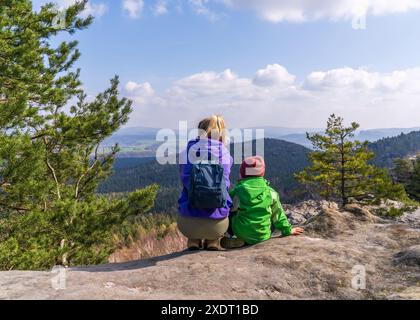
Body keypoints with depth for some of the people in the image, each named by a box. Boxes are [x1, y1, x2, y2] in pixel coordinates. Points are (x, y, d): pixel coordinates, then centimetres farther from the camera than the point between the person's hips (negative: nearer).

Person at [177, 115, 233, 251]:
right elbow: (226, 185, 7)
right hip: (217, 225, 0)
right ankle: (213, 240, 25)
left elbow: (185, 181, 6)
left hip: (188, 224, 1)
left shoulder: (187, 153, -1)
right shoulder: (225, 155, 1)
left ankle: (194, 240, 24)